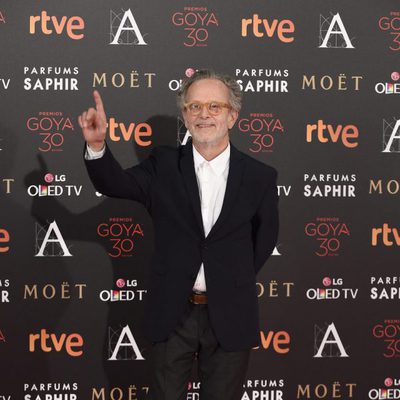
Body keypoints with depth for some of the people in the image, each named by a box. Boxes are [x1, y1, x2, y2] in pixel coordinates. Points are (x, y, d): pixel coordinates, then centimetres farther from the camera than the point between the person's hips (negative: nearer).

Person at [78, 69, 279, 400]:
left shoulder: (260, 176, -3)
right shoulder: (164, 166, -1)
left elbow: (266, 236, 8)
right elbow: (115, 183, -15)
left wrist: (237, 280, 6)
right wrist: (97, 145, -32)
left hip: (230, 317, 0)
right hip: (172, 313, 1)